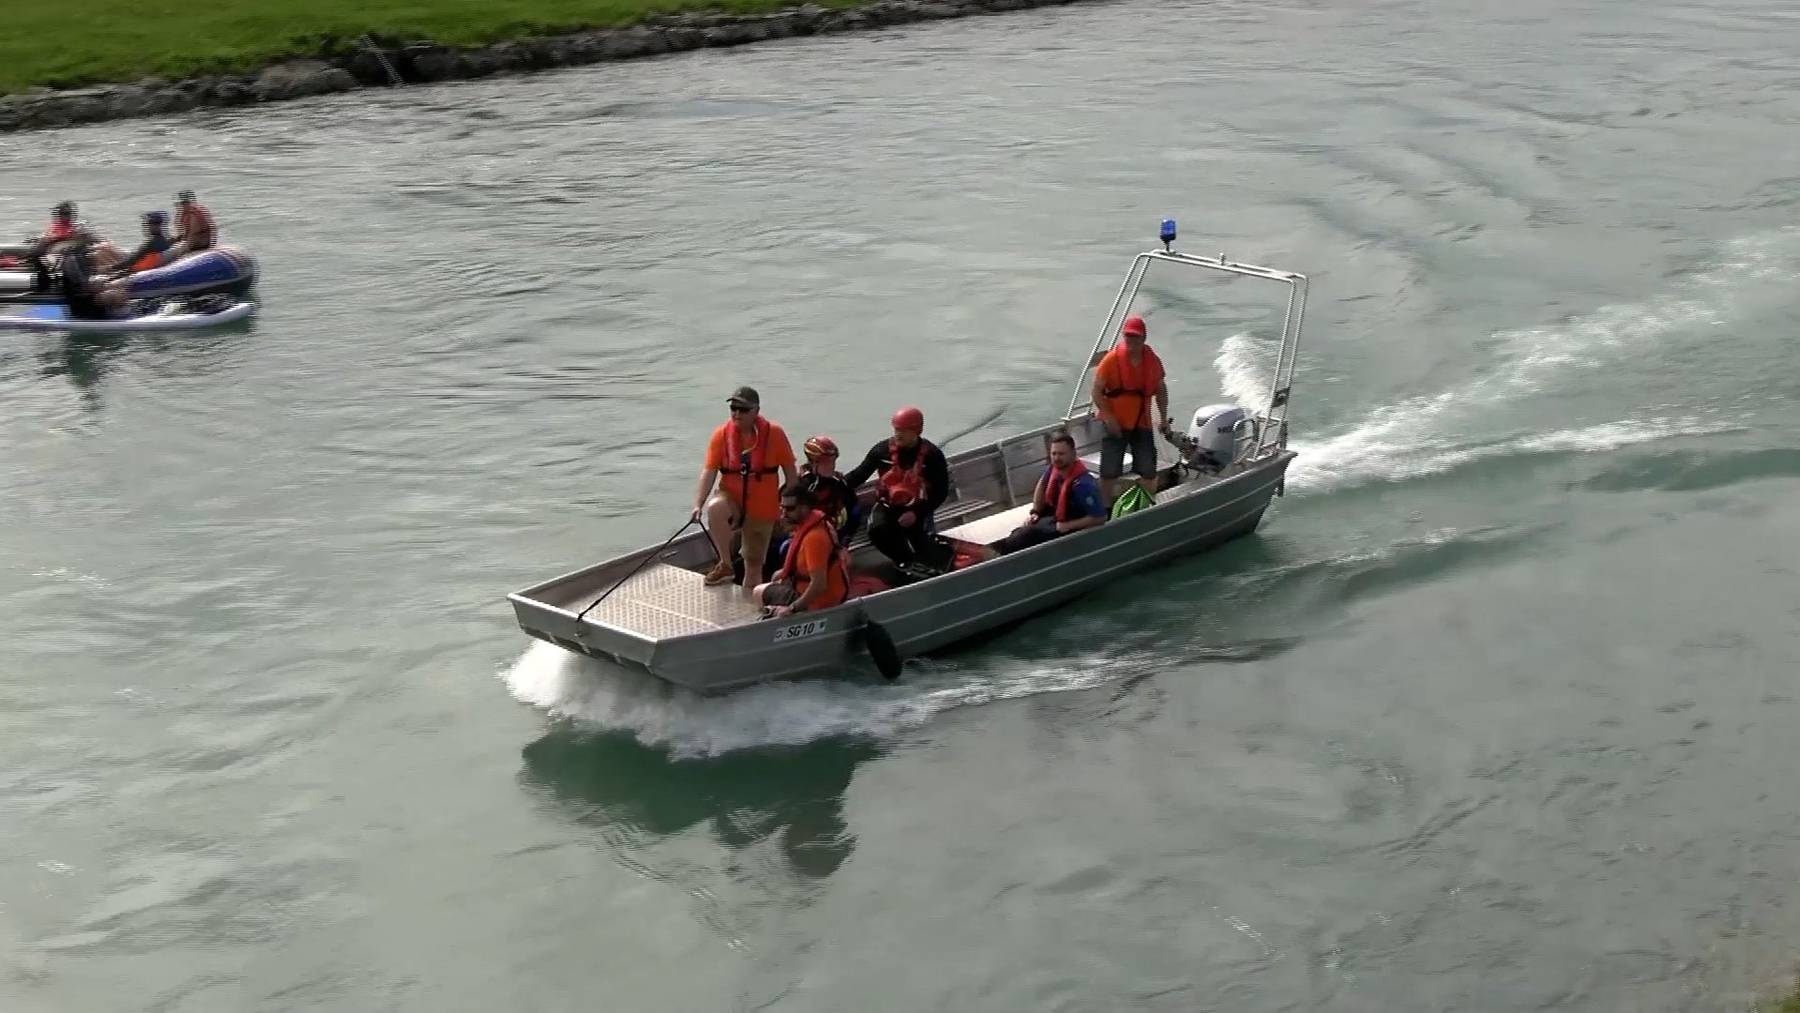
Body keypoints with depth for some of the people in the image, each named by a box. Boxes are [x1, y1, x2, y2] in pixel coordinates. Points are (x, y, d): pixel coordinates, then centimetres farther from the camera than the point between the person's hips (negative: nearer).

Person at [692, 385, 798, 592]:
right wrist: (698, 503, -23)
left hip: (762, 509, 0)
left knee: (754, 564, 7)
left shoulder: (774, 434, -8)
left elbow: (790, 471, 0)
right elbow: (709, 471, -11)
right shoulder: (721, 434, -7)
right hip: (731, 499, 0)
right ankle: (726, 565, -20)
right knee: (714, 508, -35)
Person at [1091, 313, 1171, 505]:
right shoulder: (1112, 359, -12)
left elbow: (1160, 390, 13)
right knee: (1109, 473, -1)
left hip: (1142, 424, 3)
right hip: (1115, 425, -3)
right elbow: (1097, 390, -9)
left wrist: (1164, 419, 8)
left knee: (1148, 473, 6)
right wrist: (1109, 417, -16)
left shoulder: (1152, 361, -1)